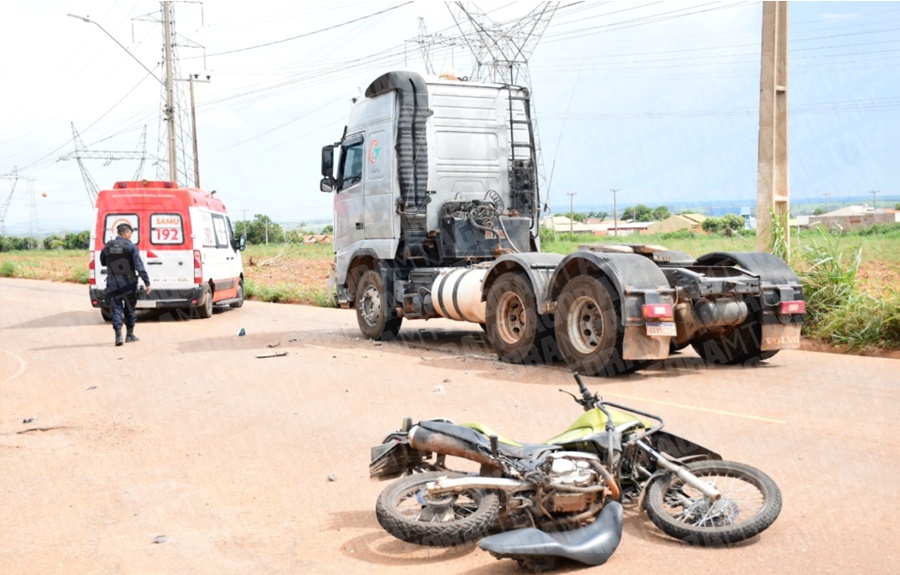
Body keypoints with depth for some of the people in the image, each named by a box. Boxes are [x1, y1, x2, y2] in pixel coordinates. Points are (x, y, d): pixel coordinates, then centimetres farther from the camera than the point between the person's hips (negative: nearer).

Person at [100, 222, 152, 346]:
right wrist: (147, 282, -13)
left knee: (116, 309, 5)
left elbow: (103, 263, 18)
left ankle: (118, 335, -7)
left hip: (113, 284, 2)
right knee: (130, 309, 13)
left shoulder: (107, 247, 2)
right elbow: (139, 267, -15)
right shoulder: (131, 247, -10)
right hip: (128, 284, -2)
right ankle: (130, 335, 21)